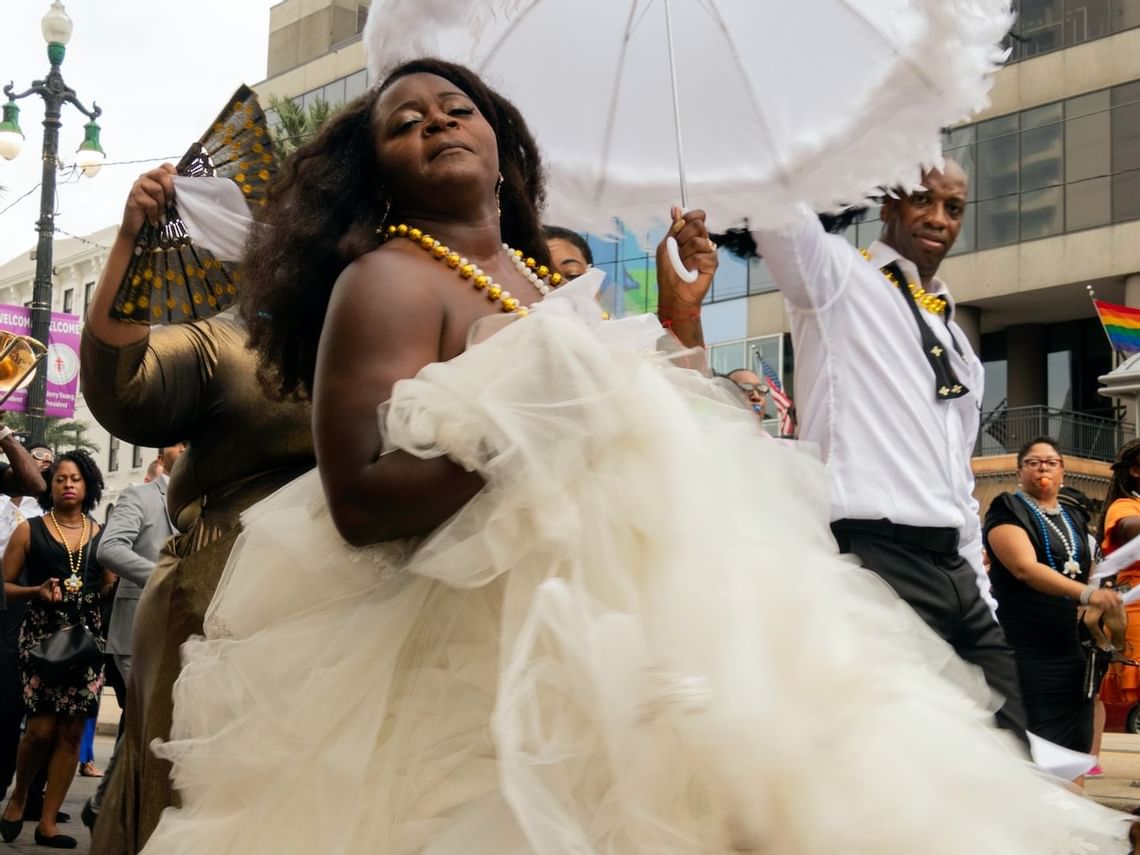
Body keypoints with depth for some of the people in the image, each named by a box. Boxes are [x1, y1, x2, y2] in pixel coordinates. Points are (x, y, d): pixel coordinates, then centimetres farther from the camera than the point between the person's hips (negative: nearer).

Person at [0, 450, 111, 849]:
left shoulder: (101, 534, 9)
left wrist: (105, 596, -5)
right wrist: (37, 591, -15)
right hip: (42, 635, -3)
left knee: (72, 732, 1)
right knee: (42, 727, -11)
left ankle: (47, 823, 9)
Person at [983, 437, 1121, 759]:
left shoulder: (1075, 519, 16)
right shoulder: (1007, 510, -4)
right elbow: (1025, 567, -21)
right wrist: (1087, 593, -32)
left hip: (1071, 648, 7)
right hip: (1024, 649, -6)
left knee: (1073, 748, 4)